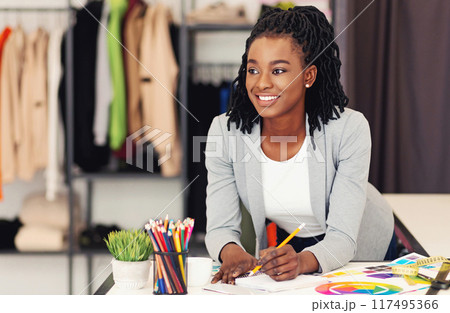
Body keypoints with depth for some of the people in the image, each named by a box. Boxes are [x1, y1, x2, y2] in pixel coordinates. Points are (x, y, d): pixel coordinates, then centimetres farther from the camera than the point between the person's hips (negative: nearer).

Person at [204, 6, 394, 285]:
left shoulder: (349, 129, -27)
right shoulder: (225, 132, -20)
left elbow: (342, 238, -28)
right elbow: (221, 227, -16)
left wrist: (301, 261, -49)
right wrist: (232, 253, -40)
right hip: (281, 241, 2)